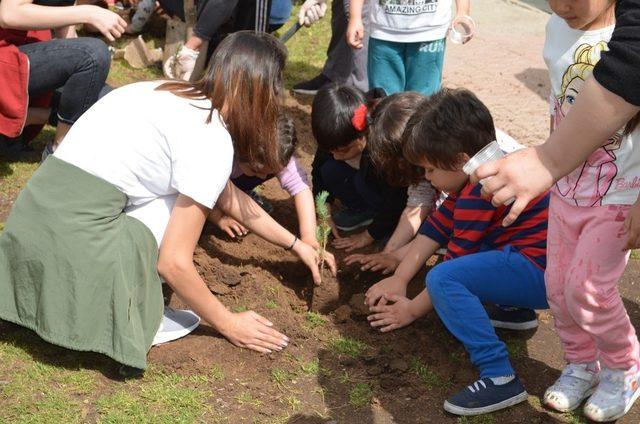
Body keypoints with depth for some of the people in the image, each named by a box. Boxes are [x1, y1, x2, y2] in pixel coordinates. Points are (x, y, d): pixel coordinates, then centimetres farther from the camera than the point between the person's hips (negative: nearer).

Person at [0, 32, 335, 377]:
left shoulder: (171, 95, 15)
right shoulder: (211, 139, -12)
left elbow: (230, 197, 26)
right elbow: (174, 262, -11)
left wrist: (296, 245, 32)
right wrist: (229, 325, 3)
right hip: (75, 244, -8)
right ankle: (127, 316, 0)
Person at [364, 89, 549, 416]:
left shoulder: (480, 192, -20)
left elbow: (457, 260, -15)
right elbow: (437, 226, 14)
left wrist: (412, 310, -2)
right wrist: (398, 279, 13)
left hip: (542, 275, -11)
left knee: (443, 278, -24)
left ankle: (499, 377, -24)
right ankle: (512, 310, 16)